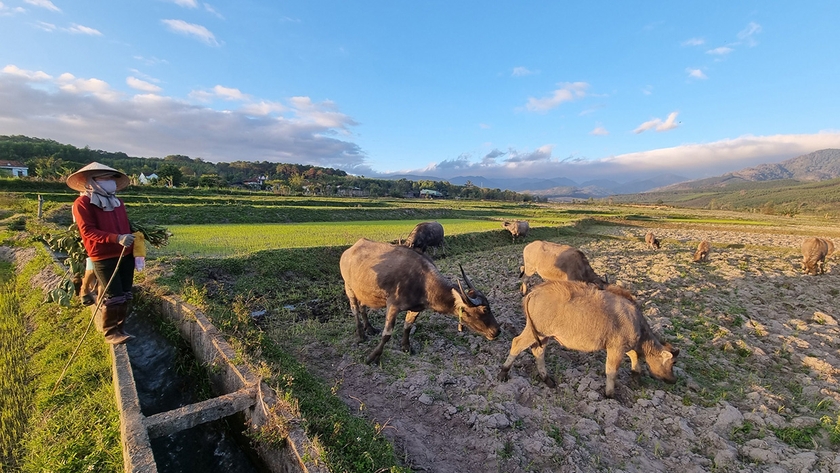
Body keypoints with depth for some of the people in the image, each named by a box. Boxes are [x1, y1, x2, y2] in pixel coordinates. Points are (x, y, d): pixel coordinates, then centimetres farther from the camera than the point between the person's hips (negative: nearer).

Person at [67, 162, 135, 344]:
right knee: (113, 296, -3)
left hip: (126, 255, 6)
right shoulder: (82, 203, -6)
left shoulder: (118, 202, 14)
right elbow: (88, 231, -15)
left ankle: (119, 327, 26)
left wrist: (136, 249, 15)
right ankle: (110, 332, 14)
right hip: (103, 258, -6)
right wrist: (117, 238, -29)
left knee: (125, 295, 11)